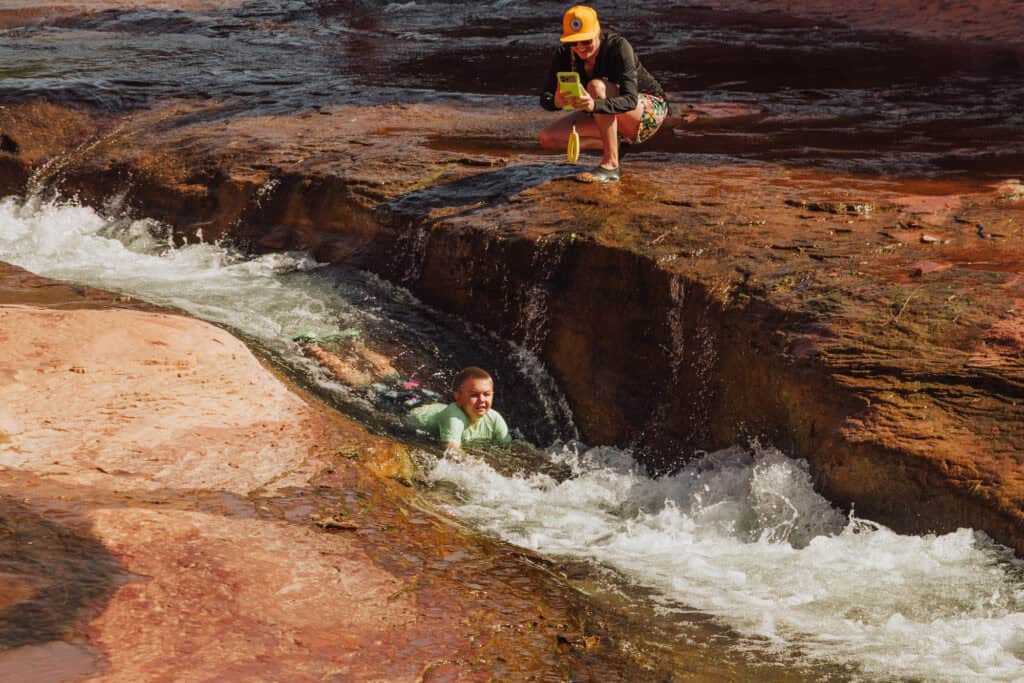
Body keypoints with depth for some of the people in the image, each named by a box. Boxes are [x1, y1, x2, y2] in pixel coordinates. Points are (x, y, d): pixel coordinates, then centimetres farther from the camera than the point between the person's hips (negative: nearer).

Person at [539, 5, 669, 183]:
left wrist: (594, 105, -57)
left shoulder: (618, 46, -28)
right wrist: (557, 101, -43)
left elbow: (630, 100, -38)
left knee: (597, 86, -36)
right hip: (606, 117, 6)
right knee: (547, 139, -12)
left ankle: (611, 165, -30)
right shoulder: (565, 54, -14)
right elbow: (545, 98, -17)